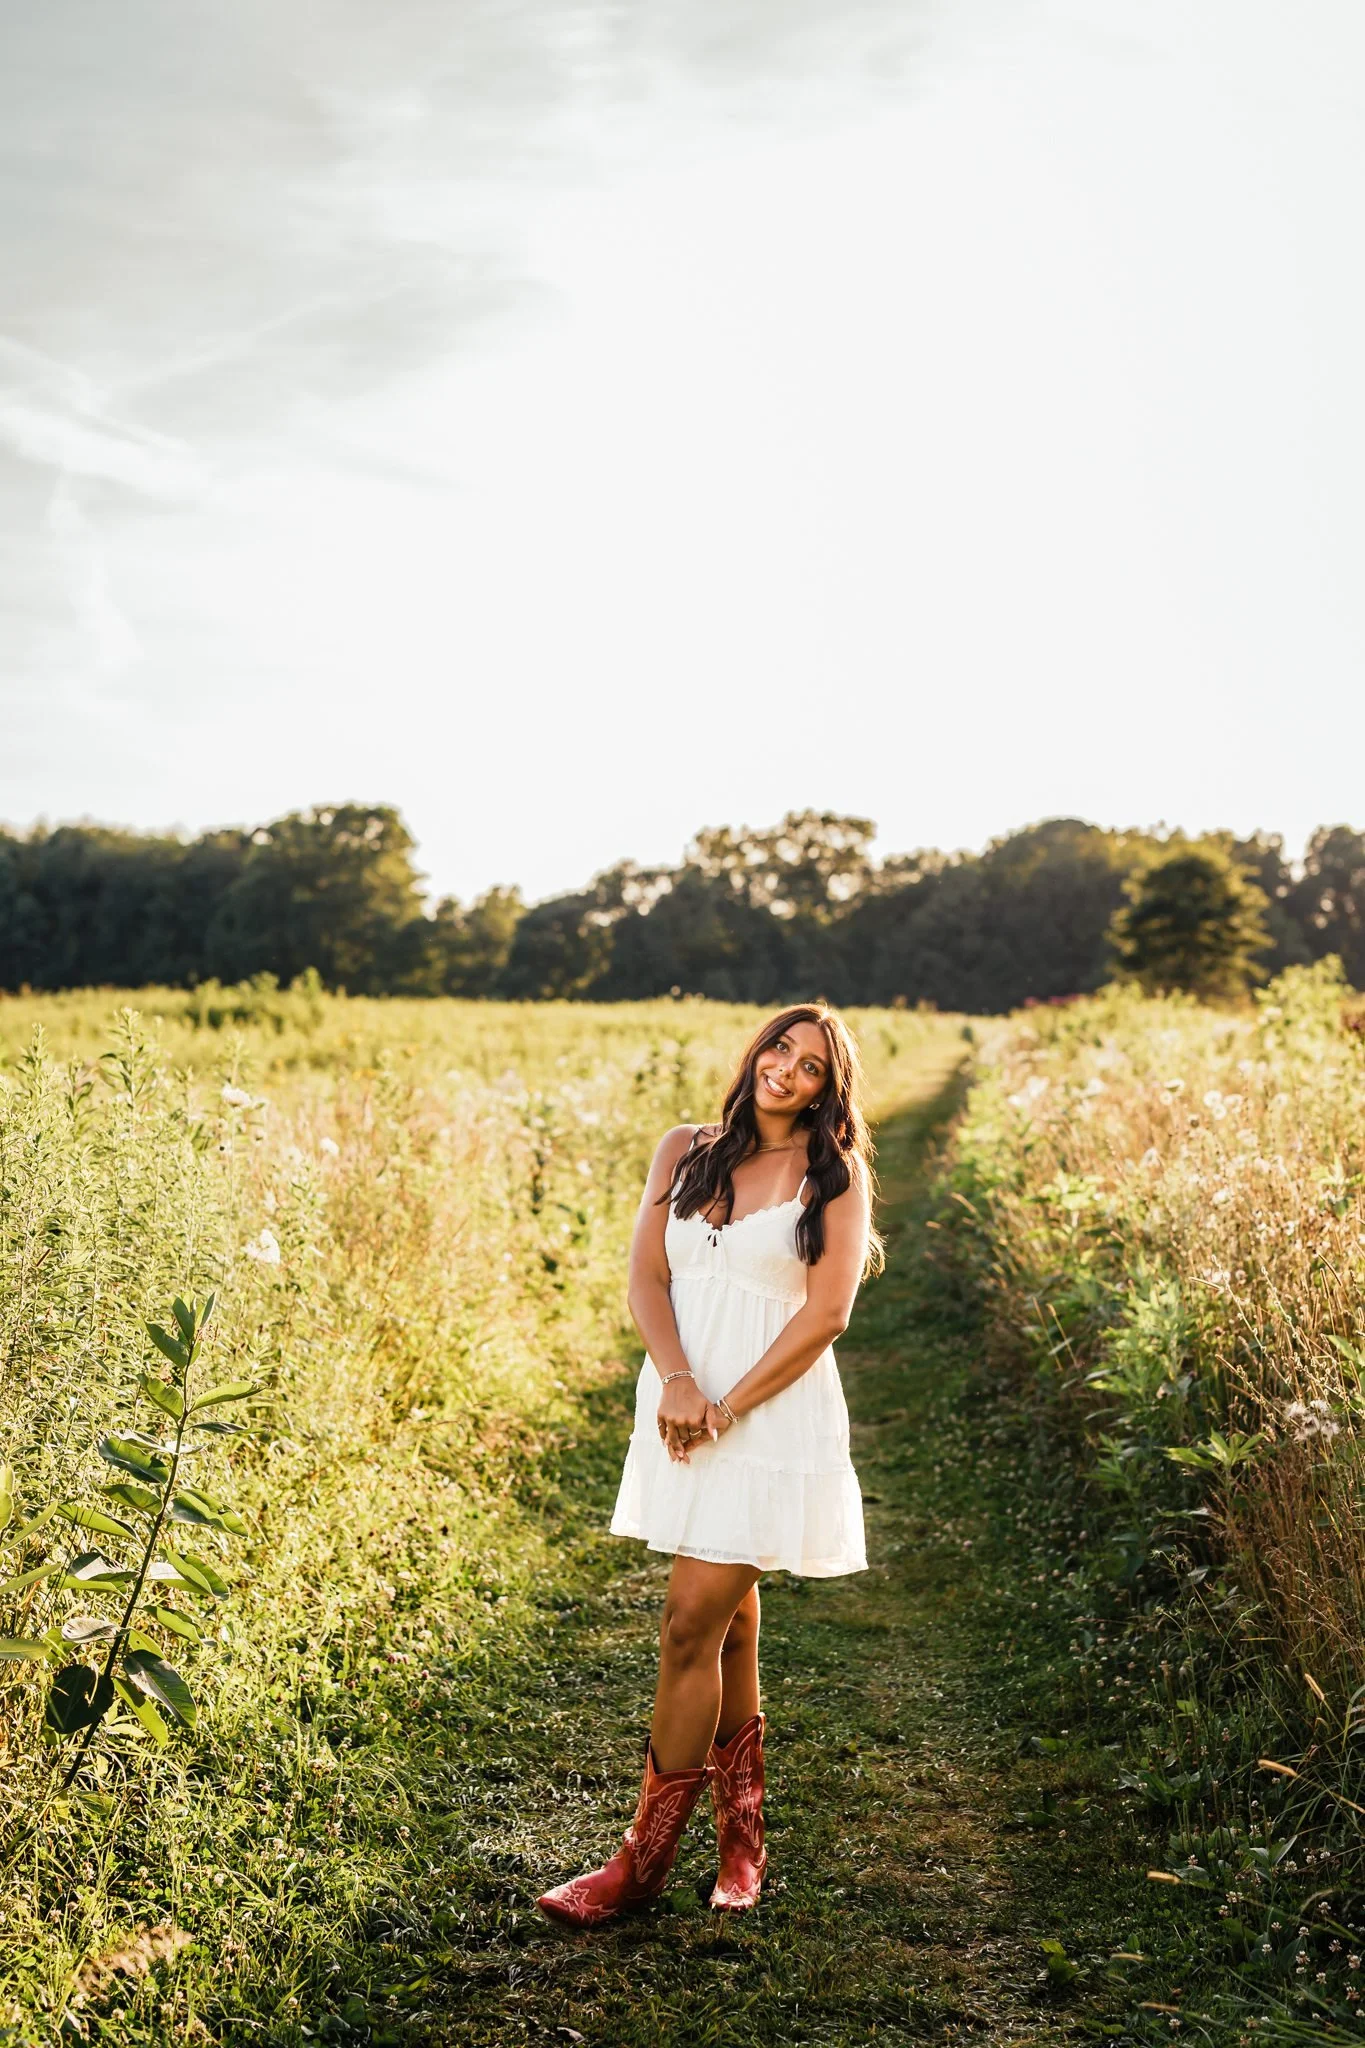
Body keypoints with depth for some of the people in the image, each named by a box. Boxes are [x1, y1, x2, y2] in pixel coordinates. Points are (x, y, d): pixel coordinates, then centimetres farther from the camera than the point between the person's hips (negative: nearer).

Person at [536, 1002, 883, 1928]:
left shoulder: (833, 1172, -3)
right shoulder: (686, 1150, 8)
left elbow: (826, 1313, -9)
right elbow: (646, 1277, 3)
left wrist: (726, 1409, -13)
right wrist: (676, 1380, -14)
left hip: (773, 1420, -4)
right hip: (685, 1413, 4)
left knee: (691, 1627, -6)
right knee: (729, 1624, 14)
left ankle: (645, 1861, 8)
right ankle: (743, 1841, 28)